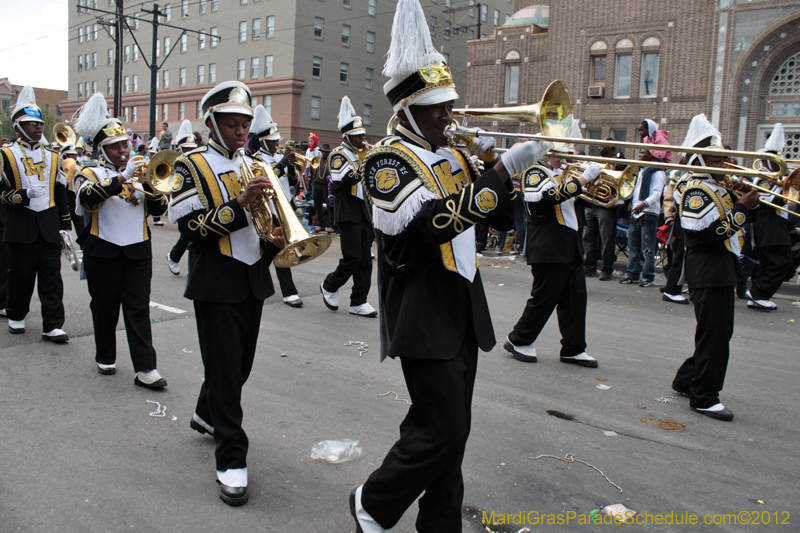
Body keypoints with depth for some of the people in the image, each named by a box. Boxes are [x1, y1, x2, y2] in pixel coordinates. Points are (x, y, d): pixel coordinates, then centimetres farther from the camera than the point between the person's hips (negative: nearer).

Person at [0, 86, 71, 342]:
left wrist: (65, 223, 11)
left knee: (51, 276, -1)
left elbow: (61, 192, 14)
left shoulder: (51, 156, 12)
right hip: (21, 226, -3)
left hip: (49, 226, 3)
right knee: (21, 274, 8)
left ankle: (52, 325, 1)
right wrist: (24, 195, -21)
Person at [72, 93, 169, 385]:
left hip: (138, 251, 2)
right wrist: (122, 178, -32)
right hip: (104, 251, -2)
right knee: (105, 308, 9)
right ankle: (105, 358, 28)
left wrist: (152, 188, -16)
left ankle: (146, 369, -6)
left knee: (138, 309, -3)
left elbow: (159, 209, 3)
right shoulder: (92, 173, 2)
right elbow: (87, 196, -22)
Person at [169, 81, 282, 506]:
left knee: (240, 363, 16)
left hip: (254, 279, 6)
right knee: (225, 369, -4)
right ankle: (231, 461, 4)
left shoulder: (254, 166, 15)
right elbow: (189, 226, -14)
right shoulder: (191, 166, -3)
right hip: (215, 284, -6)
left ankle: (206, 414, 42)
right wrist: (239, 205, -25)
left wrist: (272, 240, -1)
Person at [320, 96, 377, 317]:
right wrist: (357, 170, -28)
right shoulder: (339, 154, -6)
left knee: (365, 259, 5)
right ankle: (329, 286, 15)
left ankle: (359, 302, 11)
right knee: (353, 258, -10)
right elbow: (339, 182, -22)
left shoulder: (365, 153, 17)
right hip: (349, 214, -7)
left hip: (366, 213, 7)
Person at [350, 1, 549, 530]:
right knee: (441, 430, -4)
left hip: (465, 312, 8)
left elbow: (504, 216, 14)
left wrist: (492, 166, -2)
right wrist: (502, 171, -26)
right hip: (424, 316, -8)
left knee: (452, 430, 12)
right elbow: (433, 224, -27)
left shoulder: (453, 156, 14)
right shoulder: (389, 159, -11)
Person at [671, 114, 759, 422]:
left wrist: (745, 197, 7)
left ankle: (687, 381, 28)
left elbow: (732, 223, 20)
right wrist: (742, 208, -21)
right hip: (707, 273, -10)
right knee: (714, 336, -7)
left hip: (722, 272, 10)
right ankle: (704, 397, 2)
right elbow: (711, 233, -24)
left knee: (718, 334, 16)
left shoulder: (717, 190, 17)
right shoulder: (696, 192, -14)